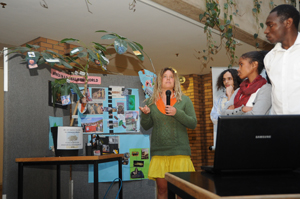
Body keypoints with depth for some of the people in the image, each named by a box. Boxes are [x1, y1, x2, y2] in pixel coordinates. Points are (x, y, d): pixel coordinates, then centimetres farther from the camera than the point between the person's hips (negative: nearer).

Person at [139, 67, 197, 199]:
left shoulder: (184, 100, 6)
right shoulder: (151, 101, 10)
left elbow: (193, 124, 0)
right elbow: (146, 126, 11)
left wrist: (177, 113, -14)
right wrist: (145, 114, -9)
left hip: (179, 151, -1)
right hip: (159, 152, 1)